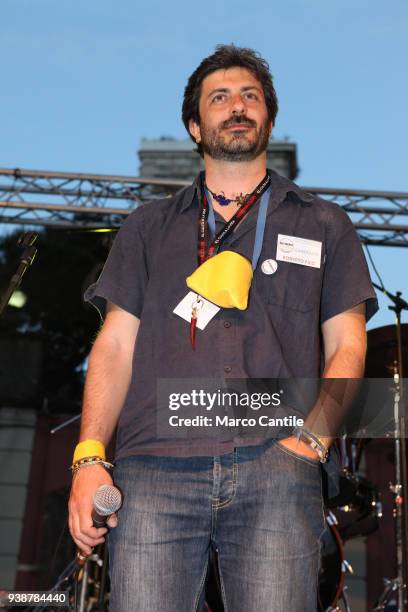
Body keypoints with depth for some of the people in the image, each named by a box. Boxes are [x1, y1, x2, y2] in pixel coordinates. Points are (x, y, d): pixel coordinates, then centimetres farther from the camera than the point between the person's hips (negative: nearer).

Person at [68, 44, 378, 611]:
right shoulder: (150, 226, 21)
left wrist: (313, 437, -6)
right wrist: (89, 457, 0)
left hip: (275, 464, 0)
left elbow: (346, 346, 12)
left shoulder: (323, 225, 20)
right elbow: (116, 345, 13)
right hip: (154, 467, 1)